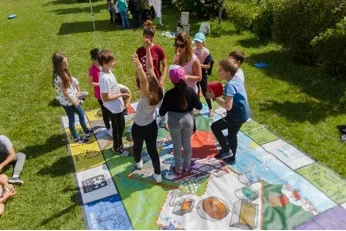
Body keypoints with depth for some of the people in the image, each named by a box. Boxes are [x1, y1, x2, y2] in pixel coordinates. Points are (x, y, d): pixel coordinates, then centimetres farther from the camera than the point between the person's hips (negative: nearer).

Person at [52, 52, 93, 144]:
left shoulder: (64, 72, -1)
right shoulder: (58, 77, -28)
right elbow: (64, 92, -22)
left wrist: (75, 97, 7)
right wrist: (73, 101, -12)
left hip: (72, 99, 9)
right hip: (67, 102, -9)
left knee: (81, 114, 21)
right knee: (72, 120, 10)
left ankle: (86, 131, 40)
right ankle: (76, 138, 30)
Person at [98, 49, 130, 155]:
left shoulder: (108, 71, -1)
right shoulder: (105, 78, -30)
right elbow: (106, 98, -28)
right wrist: (121, 95, -21)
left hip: (117, 106, 9)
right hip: (114, 109, -9)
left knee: (121, 127, 26)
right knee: (117, 129, 13)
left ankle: (119, 144, 47)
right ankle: (117, 148, 37)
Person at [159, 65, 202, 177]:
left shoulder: (169, 94, -21)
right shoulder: (190, 91, -15)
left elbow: (162, 112, -13)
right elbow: (199, 107, -3)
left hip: (174, 122, -2)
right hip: (188, 119, 2)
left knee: (177, 146, 16)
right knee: (187, 144, 21)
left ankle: (177, 169, 32)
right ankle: (187, 166, 39)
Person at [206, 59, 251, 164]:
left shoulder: (229, 85, -24)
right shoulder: (237, 80, 4)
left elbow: (228, 106, -30)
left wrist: (214, 97, -22)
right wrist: (223, 93, 8)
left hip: (237, 116, -9)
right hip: (243, 114, 9)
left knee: (215, 127, 1)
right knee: (232, 135, 23)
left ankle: (226, 151, 11)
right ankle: (231, 158, 40)